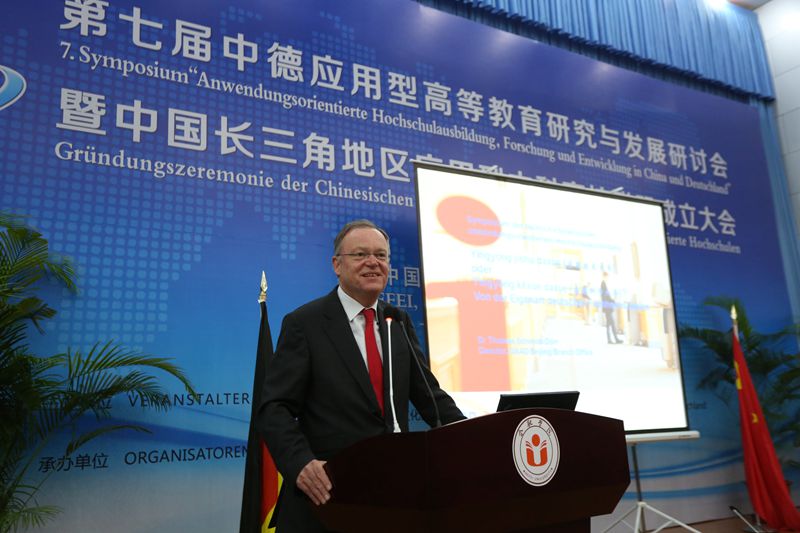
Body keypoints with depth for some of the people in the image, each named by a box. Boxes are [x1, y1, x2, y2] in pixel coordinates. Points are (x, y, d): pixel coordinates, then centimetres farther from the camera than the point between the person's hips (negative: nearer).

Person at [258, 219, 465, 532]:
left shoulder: (399, 322, 8)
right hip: (326, 492, -5)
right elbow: (275, 408, -11)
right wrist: (301, 464, -28)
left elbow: (428, 395, 7)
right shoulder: (304, 323, -7)